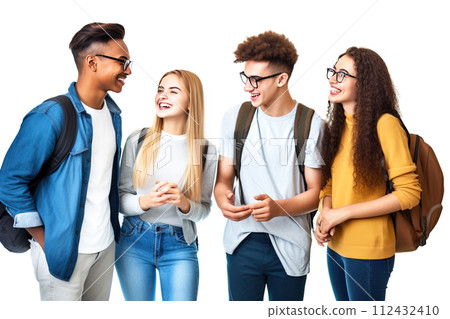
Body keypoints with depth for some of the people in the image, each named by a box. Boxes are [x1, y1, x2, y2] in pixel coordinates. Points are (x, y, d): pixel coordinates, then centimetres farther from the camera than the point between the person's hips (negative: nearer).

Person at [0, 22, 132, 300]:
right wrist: (45, 241, -12)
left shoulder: (113, 113, 5)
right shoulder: (49, 117, -18)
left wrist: (112, 227, 14)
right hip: (63, 250, -7)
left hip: (106, 245, 7)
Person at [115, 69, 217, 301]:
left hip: (180, 245, -1)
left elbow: (204, 209, 2)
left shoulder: (205, 150, -3)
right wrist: (145, 201, -21)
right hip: (134, 240, 1)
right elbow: (120, 199, 0)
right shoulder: (138, 140, -1)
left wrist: (183, 203, -19)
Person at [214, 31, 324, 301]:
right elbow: (224, 179, 7)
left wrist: (277, 208, -23)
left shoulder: (311, 125, -7)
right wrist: (224, 200, -16)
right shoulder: (235, 118, 3)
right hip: (243, 241, 2)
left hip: (289, 246, -2)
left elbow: (316, 193, -5)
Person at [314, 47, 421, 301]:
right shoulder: (338, 125, 9)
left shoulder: (384, 123, -15)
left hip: (368, 250, -7)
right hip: (336, 245, 7)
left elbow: (409, 192, -18)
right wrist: (326, 212, -6)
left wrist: (343, 212, -18)